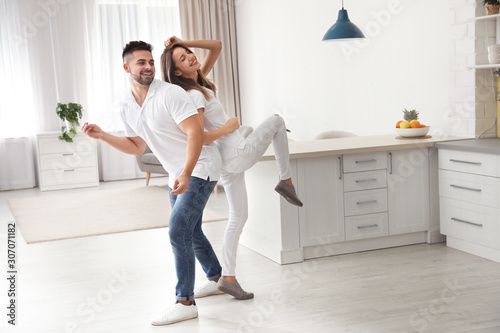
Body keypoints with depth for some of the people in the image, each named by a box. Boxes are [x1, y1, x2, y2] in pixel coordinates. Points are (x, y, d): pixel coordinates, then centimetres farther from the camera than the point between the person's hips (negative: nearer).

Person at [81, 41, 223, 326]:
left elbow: (195, 132, -25)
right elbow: (137, 147, 14)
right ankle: (218, 278, 39)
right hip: (177, 174, 9)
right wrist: (102, 136, 1)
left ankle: (185, 302, -7)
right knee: (190, 232, 18)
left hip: (200, 168, -8)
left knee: (178, 230, -16)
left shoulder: (170, 94, -20)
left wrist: (186, 174, -33)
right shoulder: (127, 108, 4)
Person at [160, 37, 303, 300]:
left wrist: (184, 42, 1)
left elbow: (217, 46, 11)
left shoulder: (198, 81, 6)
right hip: (240, 154, -9)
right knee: (276, 120, 12)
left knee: (238, 217, 15)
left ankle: (227, 278, 16)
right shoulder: (194, 96, -19)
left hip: (227, 161, 9)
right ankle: (286, 181, 15)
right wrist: (229, 126, -16)